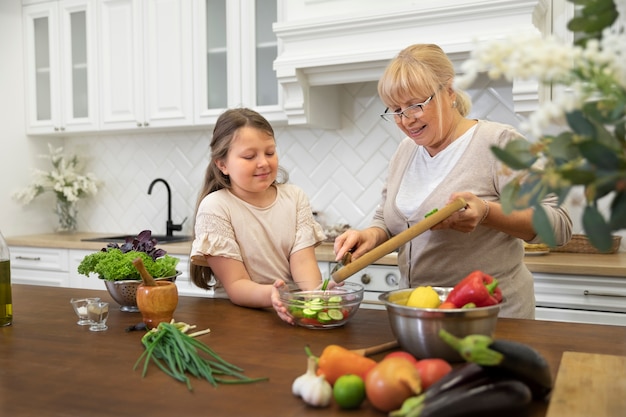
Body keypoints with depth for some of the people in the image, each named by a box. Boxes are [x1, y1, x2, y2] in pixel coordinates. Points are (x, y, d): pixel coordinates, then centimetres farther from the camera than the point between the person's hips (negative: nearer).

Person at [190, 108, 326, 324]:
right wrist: (270, 295, -32)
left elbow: (303, 261, -3)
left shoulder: (295, 198, 7)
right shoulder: (215, 208, -6)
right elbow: (236, 285, -11)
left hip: (295, 314, 4)